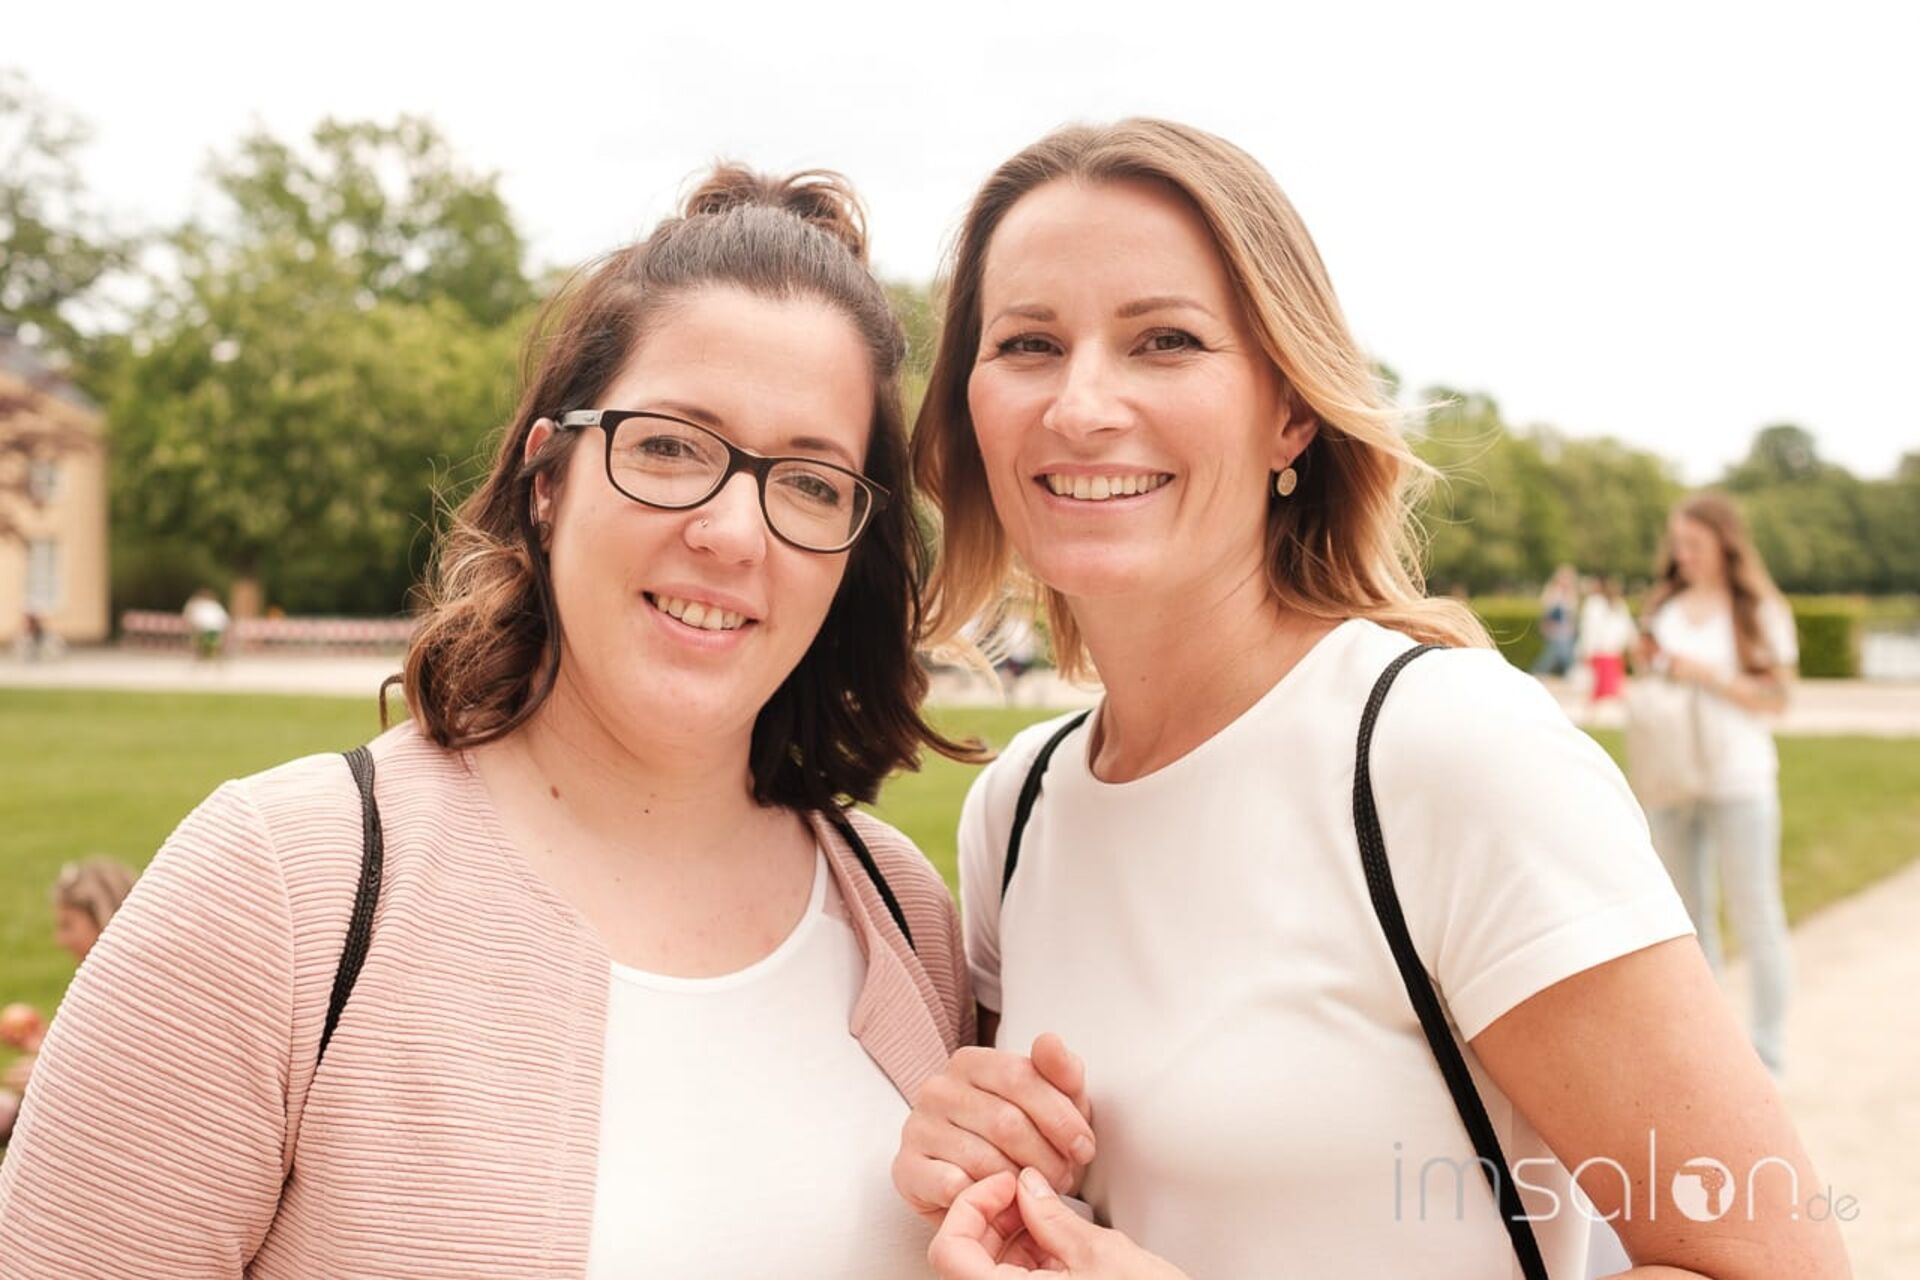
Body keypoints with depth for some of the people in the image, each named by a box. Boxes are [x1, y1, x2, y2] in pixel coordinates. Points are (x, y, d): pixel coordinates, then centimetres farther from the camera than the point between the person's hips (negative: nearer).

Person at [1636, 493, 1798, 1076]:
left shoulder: (1762, 612, -3)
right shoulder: (1666, 606, 9)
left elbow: (1774, 699, -6)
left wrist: (1706, 675, -15)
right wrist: (1650, 662, -2)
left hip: (1738, 782, -5)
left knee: (1754, 914, 1)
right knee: (1686, 915, 11)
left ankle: (1767, 1054, 9)